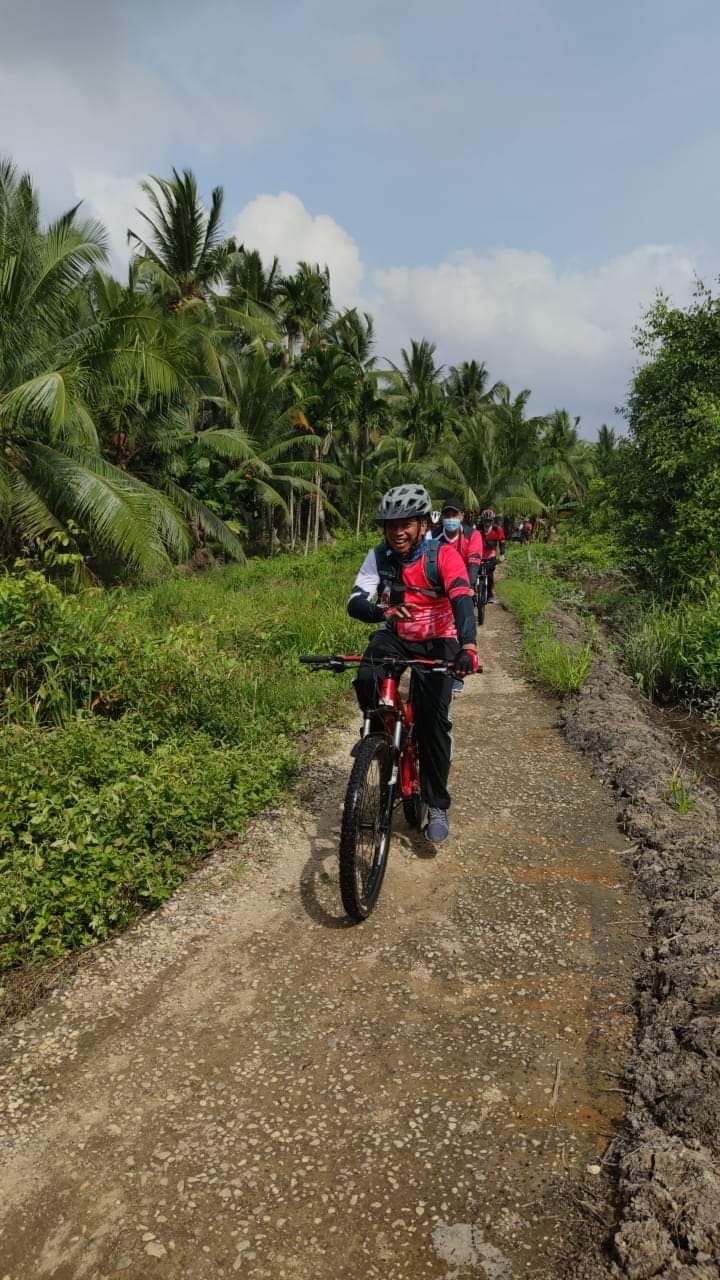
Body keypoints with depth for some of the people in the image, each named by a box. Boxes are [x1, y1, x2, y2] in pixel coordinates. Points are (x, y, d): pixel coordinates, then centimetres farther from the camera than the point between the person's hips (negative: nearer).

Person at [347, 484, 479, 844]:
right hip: (395, 636, 2)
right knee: (366, 678, -30)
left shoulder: (443, 555, -20)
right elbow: (355, 602, -23)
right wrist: (384, 611, -47)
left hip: (437, 642, -2)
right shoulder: (379, 556, -13)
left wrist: (468, 646, -53)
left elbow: (462, 599, -34)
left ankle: (438, 807, 5)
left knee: (434, 719, -11)